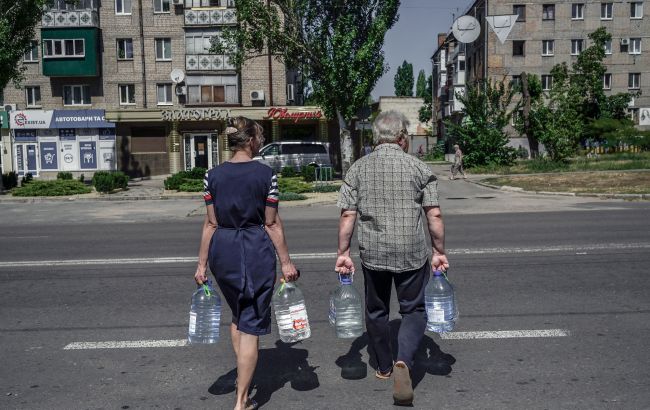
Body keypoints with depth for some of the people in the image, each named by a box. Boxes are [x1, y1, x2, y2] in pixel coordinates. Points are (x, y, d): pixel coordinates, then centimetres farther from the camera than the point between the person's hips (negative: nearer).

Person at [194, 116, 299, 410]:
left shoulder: (213, 175, 1)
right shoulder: (265, 174, -8)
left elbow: (211, 223, 1)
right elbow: (272, 224, -7)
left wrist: (202, 264, 7)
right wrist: (286, 261, 0)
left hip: (223, 250, 4)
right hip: (256, 251, -4)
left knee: (237, 314, 27)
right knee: (252, 324, 5)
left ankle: (242, 374, 38)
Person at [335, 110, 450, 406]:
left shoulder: (358, 169, 1)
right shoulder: (418, 168, -2)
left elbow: (347, 215, -2)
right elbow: (434, 215, -4)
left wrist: (343, 253, 4)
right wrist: (439, 251, 5)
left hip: (373, 253, 2)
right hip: (412, 253, -1)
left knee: (376, 311, 19)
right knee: (414, 310, 11)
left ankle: (384, 367, 33)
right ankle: (404, 361, -11)